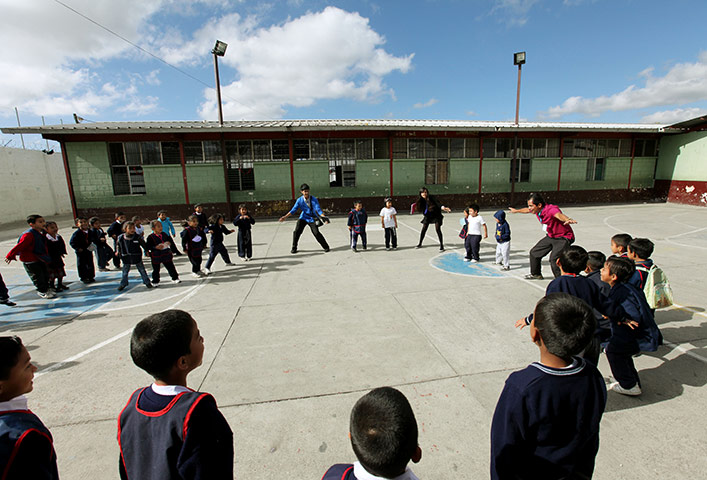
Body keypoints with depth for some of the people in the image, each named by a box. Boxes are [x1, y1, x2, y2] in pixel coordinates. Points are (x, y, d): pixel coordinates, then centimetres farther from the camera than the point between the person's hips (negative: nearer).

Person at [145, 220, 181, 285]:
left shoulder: (164, 234, 4)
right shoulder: (150, 237, -11)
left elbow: (170, 240, 16)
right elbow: (147, 246, -14)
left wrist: (170, 243, -6)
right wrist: (156, 247, -24)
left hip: (166, 255, 4)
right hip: (156, 257, -4)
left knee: (171, 267, 9)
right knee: (156, 269, 9)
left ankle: (175, 278, 21)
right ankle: (155, 281, 24)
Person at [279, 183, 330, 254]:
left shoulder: (314, 199, -17)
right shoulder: (299, 200, -11)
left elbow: (318, 209, -21)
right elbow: (293, 210, -5)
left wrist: (324, 217, -36)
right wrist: (285, 217, -11)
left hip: (312, 218, -2)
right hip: (303, 218, 2)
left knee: (316, 233, -14)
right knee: (296, 232, -9)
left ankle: (326, 247, 4)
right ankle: (294, 248, 11)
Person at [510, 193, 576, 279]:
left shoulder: (551, 209, -31)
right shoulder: (537, 210, -5)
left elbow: (559, 215, -54)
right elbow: (527, 210, 18)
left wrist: (568, 220, -76)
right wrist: (517, 210, 37)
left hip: (563, 238, -9)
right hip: (551, 236, 9)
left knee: (554, 258, -28)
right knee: (534, 252, 19)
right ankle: (536, 274, 41)